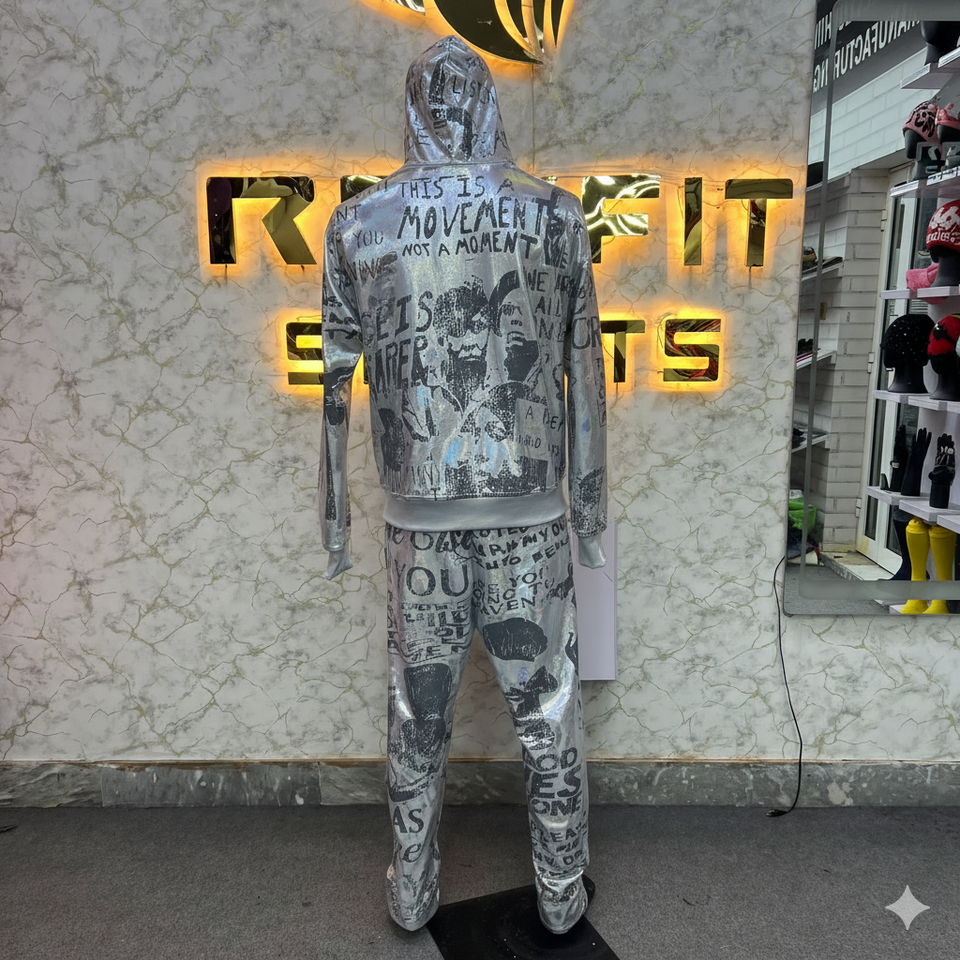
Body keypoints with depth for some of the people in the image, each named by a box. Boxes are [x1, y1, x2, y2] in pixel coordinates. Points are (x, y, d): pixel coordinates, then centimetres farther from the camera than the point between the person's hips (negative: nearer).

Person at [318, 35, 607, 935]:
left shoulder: (359, 222, 1)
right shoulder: (556, 215, 1)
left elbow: (337, 384, 2)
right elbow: (585, 377, 2)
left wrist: (335, 522, 11)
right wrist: (591, 509, 10)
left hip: (420, 516, 1)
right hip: (530, 514, 0)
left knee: (418, 709, 16)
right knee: (547, 708, 15)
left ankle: (413, 888, 35)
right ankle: (561, 892, 33)